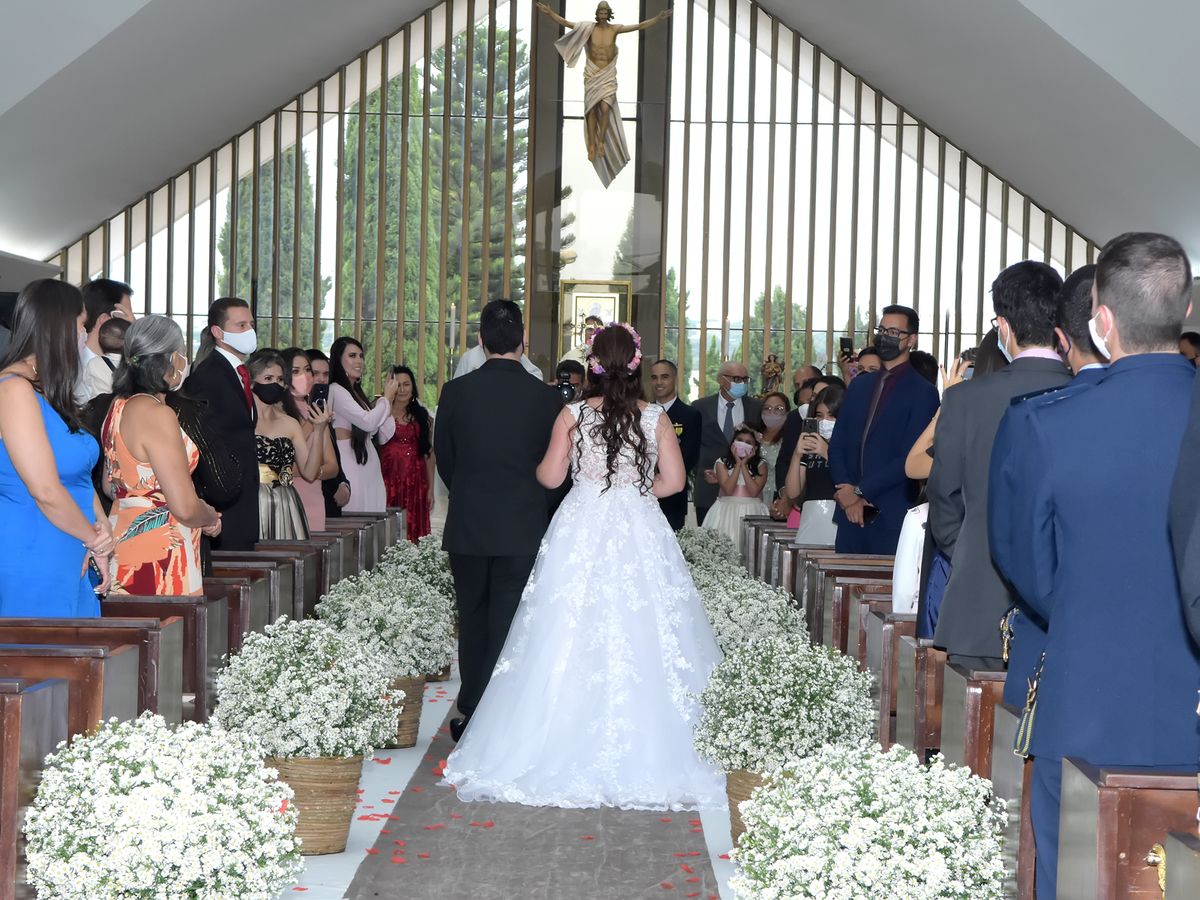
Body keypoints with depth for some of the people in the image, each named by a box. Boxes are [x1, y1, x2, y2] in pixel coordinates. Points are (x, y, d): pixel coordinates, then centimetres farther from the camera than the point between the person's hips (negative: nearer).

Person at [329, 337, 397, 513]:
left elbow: (384, 436, 16)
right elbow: (367, 422, -17)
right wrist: (387, 398, -1)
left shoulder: (357, 393, 19)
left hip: (369, 471, 8)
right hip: (349, 469, -8)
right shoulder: (336, 391, -7)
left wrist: (388, 400, 7)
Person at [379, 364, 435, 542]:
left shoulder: (422, 416, 12)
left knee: (415, 531, 1)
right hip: (389, 477, -3)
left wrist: (430, 488, 7)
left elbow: (429, 454, 11)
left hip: (415, 480, 3)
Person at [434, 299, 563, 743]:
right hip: (523, 527, -1)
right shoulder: (546, 396, -8)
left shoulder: (456, 391, -5)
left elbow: (443, 458, 5)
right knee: (509, 624, 5)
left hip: (467, 526, 1)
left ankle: (471, 716, 22)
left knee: (472, 622, 16)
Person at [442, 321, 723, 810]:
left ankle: (570, 751, 9)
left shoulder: (573, 415, -3)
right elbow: (674, 480, 0)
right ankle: (646, 749, 7)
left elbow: (550, 476, 0)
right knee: (640, 639, 4)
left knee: (572, 640, 5)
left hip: (581, 532, 0)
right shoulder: (655, 417, -1)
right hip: (641, 535, 1)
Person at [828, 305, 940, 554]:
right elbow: (837, 446, 14)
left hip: (892, 517, -5)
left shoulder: (923, 393, -2)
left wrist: (861, 491, -11)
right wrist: (847, 492, -3)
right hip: (850, 515, 5)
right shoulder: (859, 386, 17)